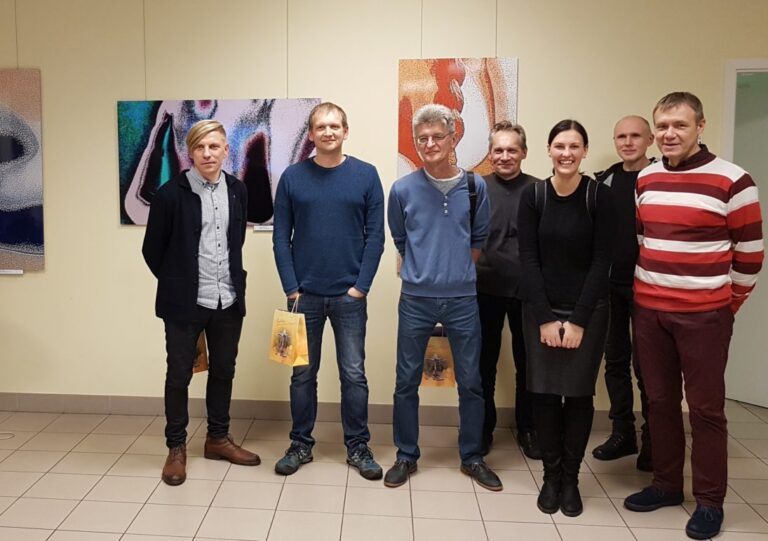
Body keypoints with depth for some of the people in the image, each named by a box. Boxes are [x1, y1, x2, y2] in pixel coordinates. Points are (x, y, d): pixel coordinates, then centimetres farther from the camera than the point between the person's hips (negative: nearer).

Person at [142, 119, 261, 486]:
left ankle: (218, 438, 32)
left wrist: (232, 279, 15)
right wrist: (177, 284, 7)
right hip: (185, 302, -4)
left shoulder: (237, 190, 3)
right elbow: (152, 250, -2)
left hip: (228, 300, 4)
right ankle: (176, 447, 24)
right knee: (179, 374, 7)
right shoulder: (171, 193, -10)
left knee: (223, 371, 15)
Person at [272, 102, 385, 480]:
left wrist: (361, 286, -8)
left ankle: (358, 447, 22)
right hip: (305, 294, 1)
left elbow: (375, 236, -2)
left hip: (349, 295, -1)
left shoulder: (366, 175, 0)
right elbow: (281, 237, 1)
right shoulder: (292, 177, 1)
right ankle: (301, 444, 25)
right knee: (303, 373, 10)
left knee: (354, 374, 6)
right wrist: (291, 288, -6)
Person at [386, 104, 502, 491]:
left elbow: (478, 240, 12)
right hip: (416, 299, 0)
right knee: (407, 381, 8)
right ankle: (406, 456, 24)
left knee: (471, 382, 9)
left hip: (462, 299, 1)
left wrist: (457, 272, 11)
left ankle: (472, 457, 26)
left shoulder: (474, 187, 0)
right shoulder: (402, 189, -3)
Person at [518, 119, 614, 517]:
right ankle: (551, 476, 18)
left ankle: (571, 478, 19)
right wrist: (545, 317, -10)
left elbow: (601, 261, -7)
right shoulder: (532, 196, -2)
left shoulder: (600, 196, -6)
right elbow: (529, 259, -4)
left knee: (579, 394, 4)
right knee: (544, 393, 3)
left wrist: (579, 319, -11)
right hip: (541, 310, 1)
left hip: (587, 311, -1)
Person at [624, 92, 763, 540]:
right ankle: (666, 484, 30)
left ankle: (710, 501, 20)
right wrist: (645, 287, 14)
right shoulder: (645, 180, 7)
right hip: (649, 310, 5)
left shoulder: (732, 181, -9)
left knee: (705, 408, 5)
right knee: (660, 401, 13)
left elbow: (750, 252, -3)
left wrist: (727, 303, 3)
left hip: (704, 314, -5)